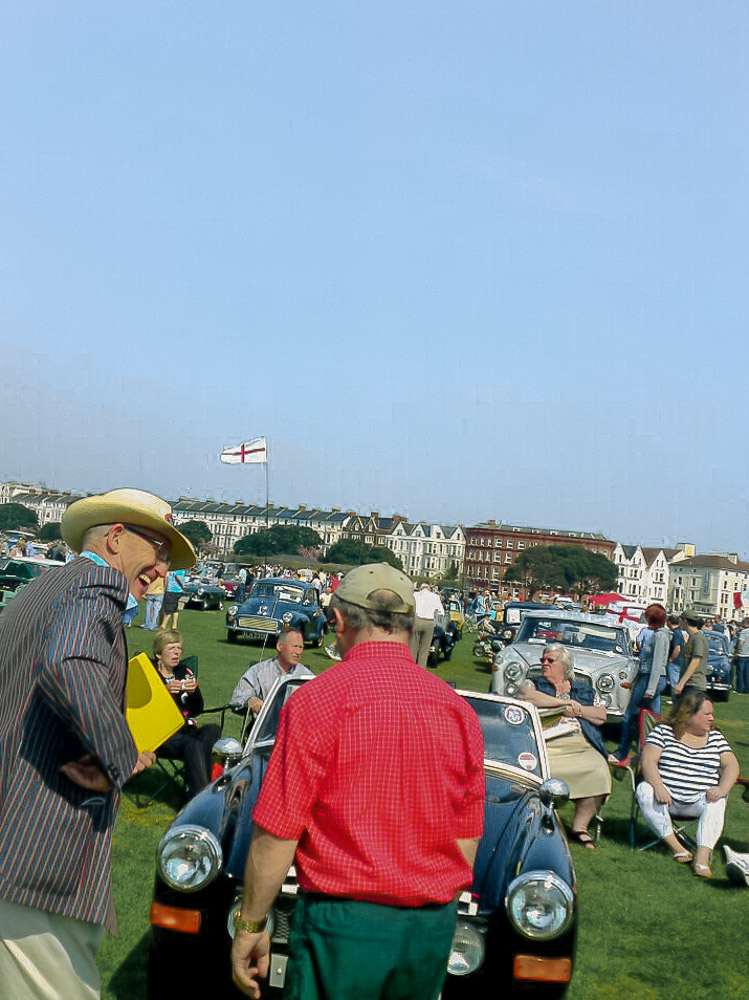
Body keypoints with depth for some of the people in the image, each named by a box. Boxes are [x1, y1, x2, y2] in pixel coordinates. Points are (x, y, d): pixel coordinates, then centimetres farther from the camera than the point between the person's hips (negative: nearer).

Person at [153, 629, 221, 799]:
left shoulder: (185, 672, 21)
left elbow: (198, 709, 15)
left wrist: (193, 692, -6)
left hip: (185, 728, 5)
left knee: (213, 729, -29)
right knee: (193, 746, -35)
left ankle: (192, 788, -30)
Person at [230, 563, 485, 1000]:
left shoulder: (318, 700, -13)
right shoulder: (459, 710, 1)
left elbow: (276, 833, -13)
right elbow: (468, 839, 7)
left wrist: (250, 925, -1)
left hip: (344, 920, -4)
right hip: (433, 931, 5)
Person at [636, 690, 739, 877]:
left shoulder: (716, 738, 14)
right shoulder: (663, 731, 2)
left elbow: (731, 765, 2)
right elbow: (648, 761, -10)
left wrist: (722, 788, -20)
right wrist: (658, 785, -29)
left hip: (699, 801, 2)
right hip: (667, 798, -2)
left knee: (717, 801, -29)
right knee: (645, 790, -30)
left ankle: (702, 858, -38)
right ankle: (675, 846, -24)